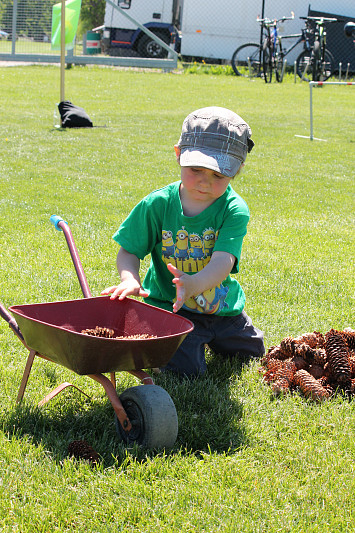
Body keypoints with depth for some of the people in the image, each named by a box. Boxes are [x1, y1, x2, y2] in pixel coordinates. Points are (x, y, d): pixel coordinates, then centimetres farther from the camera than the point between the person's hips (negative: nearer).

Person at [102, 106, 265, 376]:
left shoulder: (235, 210, -18)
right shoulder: (157, 205, -15)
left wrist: (195, 283, -53)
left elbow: (224, 260, -32)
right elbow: (129, 251, -9)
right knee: (184, 368, -19)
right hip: (170, 308, -2)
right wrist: (129, 279, -33)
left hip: (222, 307, 3)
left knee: (253, 353, 18)